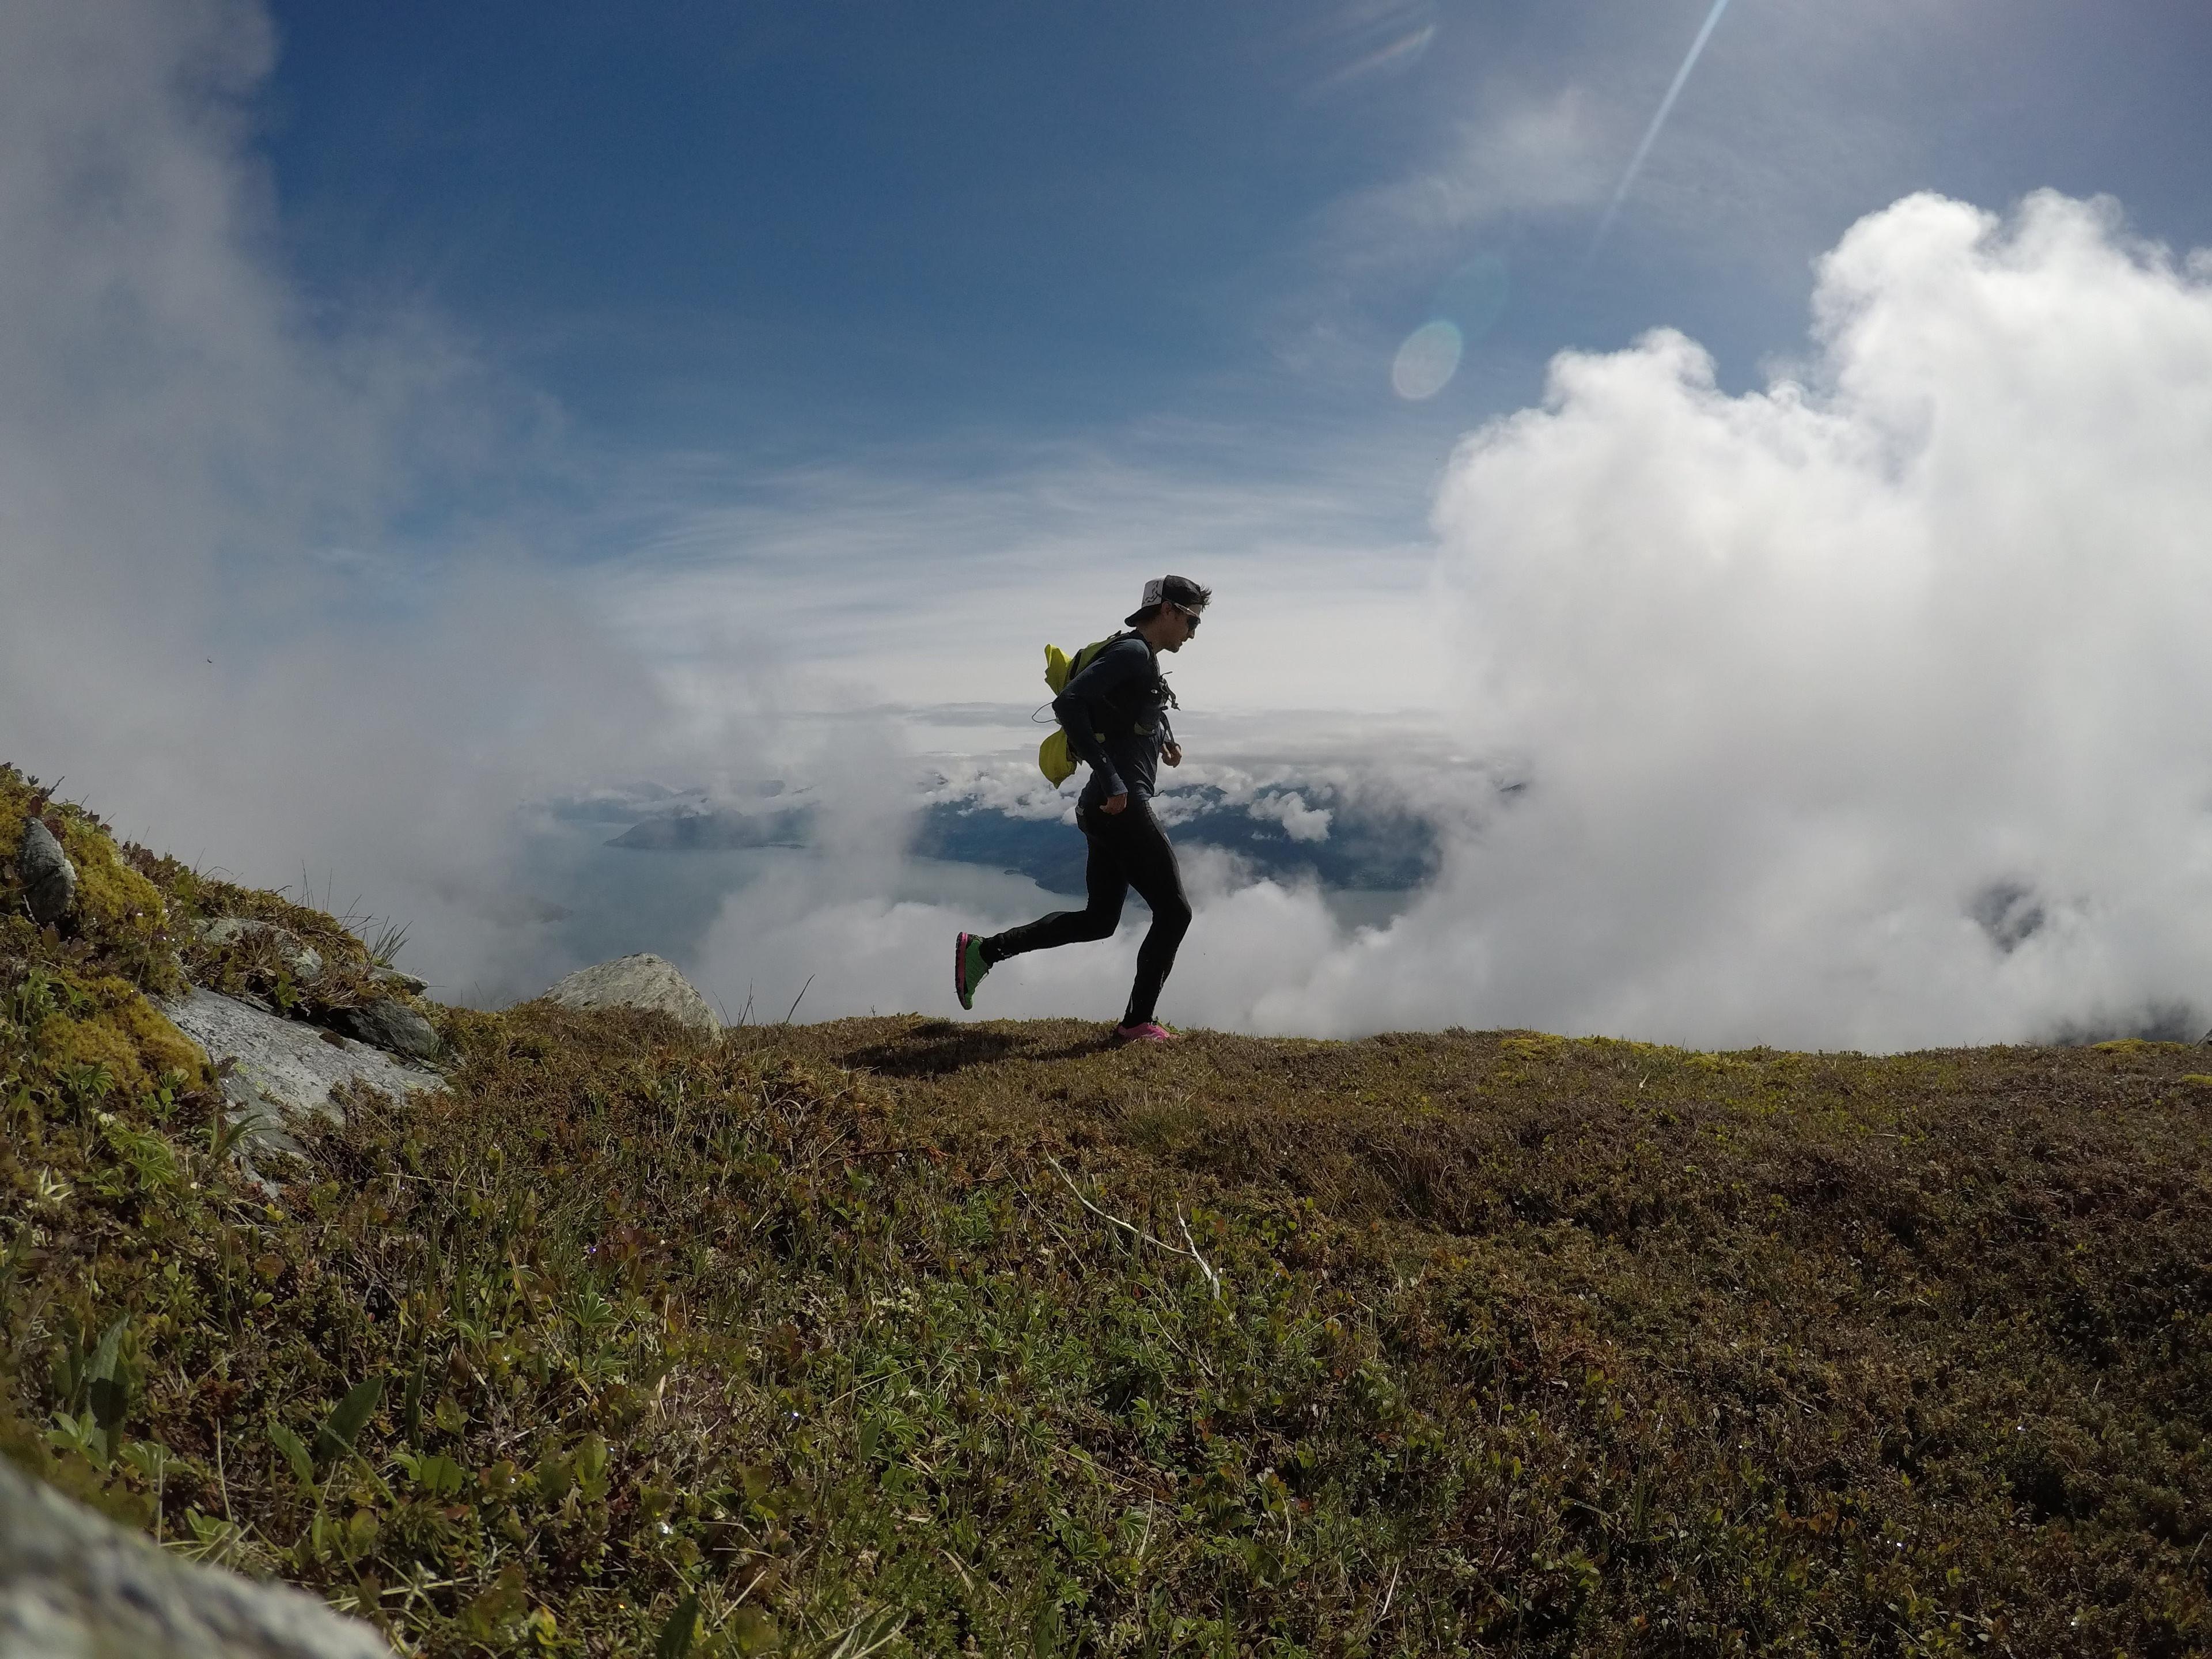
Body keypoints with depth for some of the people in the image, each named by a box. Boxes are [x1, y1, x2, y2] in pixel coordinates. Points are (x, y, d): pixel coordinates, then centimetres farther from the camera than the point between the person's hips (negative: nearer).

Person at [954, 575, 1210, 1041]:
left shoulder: (1143, 660, 19)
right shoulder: (1133, 651, -11)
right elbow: (1068, 703, -25)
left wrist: (1165, 740, 19)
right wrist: (1110, 778, -27)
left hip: (1107, 809, 10)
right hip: (1122, 807, -10)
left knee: (1098, 920, 16)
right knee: (1173, 911, -1)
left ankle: (982, 951, 18)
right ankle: (1139, 1022, 7)